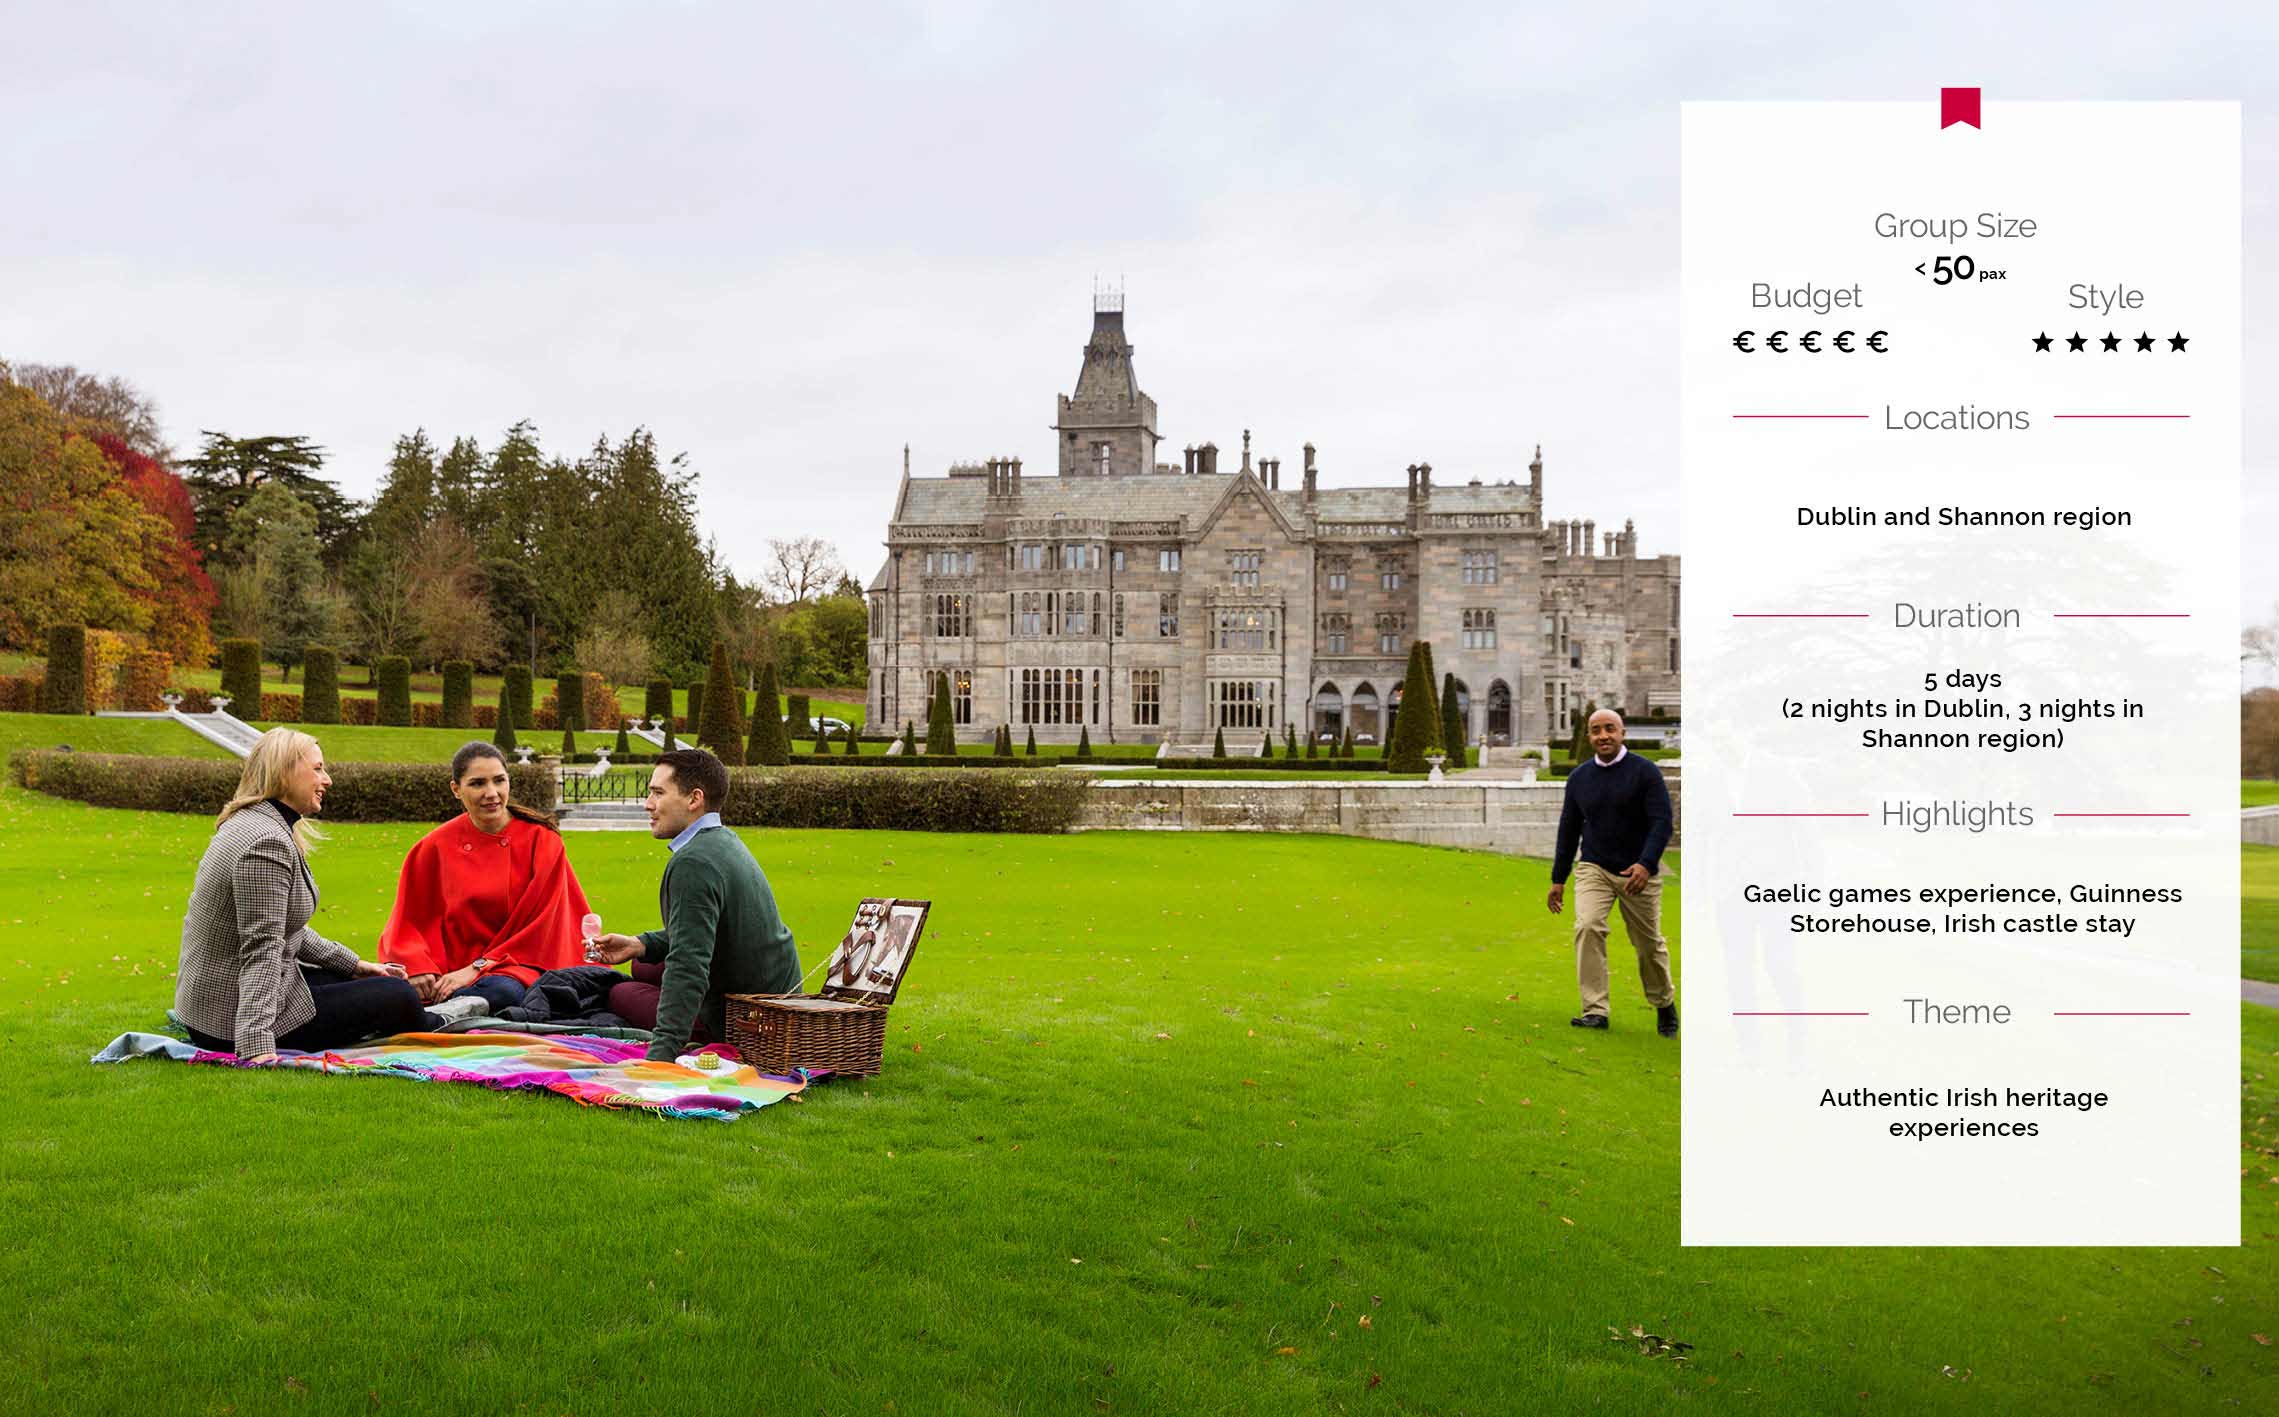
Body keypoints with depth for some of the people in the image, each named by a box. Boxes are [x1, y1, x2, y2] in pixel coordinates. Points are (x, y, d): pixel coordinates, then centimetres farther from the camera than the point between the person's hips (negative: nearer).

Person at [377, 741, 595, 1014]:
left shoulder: (541, 839, 0)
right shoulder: (434, 848, 5)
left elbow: (538, 922, -4)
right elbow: (409, 923, 6)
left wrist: (477, 967, -13)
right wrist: (417, 968, -15)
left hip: (520, 965, -1)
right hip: (451, 969, 1)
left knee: (502, 991, -38)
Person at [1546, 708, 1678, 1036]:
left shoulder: (1645, 772, -8)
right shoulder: (1579, 777, 4)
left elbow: (1662, 822, -14)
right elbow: (1569, 828, 12)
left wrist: (1647, 864, -29)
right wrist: (1558, 879, 12)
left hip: (1638, 872, -2)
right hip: (1594, 869, 2)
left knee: (1648, 943, 7)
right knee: (1587, 927, -19)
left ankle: (1664, 1005, 34)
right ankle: (1595, 1011, -16)